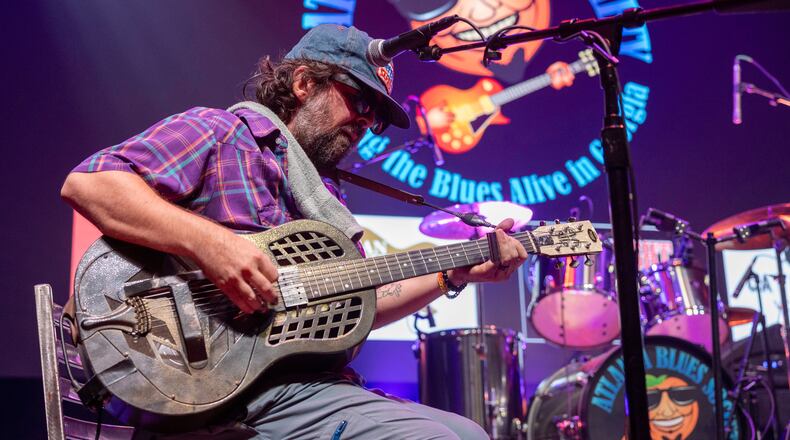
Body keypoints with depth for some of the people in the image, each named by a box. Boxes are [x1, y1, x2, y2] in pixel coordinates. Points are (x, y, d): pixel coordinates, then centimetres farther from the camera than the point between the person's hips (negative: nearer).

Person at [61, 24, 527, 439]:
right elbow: (86, 183, -16)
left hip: (315, 382, 9)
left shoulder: (318, 189, 24)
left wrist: (457, 273, 16)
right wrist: (209, 242, -27)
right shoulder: (215, 133, -2)